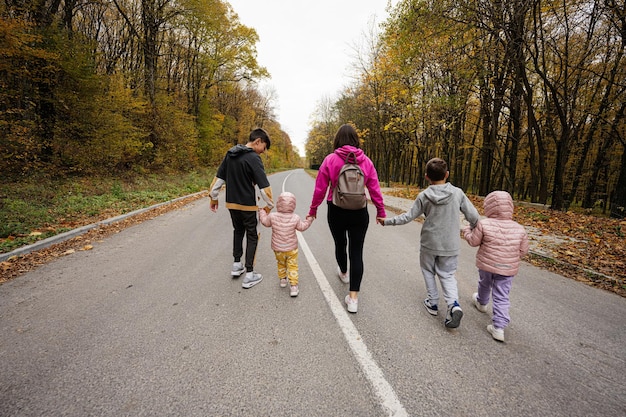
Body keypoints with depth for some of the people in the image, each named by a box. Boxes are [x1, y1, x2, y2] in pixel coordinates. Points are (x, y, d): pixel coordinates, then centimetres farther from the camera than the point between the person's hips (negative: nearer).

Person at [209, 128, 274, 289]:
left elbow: (219, 177, 10)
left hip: (231, 203, 7)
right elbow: (264, 186, -20)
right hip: (247, 205, -7)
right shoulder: (253, 158, -16)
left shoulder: (230, 154, 6)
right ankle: (249, 274, 8)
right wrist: (270, 205, -9)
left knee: (238, 231, 24)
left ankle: (237, 265, 30)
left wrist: (214, 197, 18)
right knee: (252, 236, 5)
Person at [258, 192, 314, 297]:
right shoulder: (295, 218, -16)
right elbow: (302, 227, 0)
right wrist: (309, 220, 16)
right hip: (291, 249, -2)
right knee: (292, 266, 9)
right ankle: (293, 285, 8)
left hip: (278, 249, 2)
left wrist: (262, 212, 21)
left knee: (281, 264, 25)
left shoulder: (272, 216, -15)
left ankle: (282, 279, 42)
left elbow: (265, 222, 5)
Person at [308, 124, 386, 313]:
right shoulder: (366, 161, -3)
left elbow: (320, 189, -6)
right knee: (356, 252, 5)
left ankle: (343, 273, 50)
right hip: (359, 212, 1)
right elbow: (375, 189, -1)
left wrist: (313, 209, 8)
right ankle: (353, 297, 5)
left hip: (336, 211, 0)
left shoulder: (330, 159, -9)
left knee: (340, 244, 23)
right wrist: (381, 212, 10)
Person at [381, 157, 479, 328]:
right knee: (447, 275, 14)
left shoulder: (423, 196, -11)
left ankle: (433, 303, 27)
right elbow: (473, 216, -4)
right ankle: (454, 304, -5)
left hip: (429, 244, -1)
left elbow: (408, 216, -8)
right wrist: (474, 229, 18)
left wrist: (387, 221, 5)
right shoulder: (458, 193, -8)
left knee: (428, 271, 20)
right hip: (450, 245, 1)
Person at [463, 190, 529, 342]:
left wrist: (467, 230, 11)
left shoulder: (484, 224, -18)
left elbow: (473, 241, -7)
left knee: (484, 284, 27)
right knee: (501, 297, 8)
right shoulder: (519, 229, -6)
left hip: (486, 264, -1)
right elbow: (523, 251, 1)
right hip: (508, 269, 1)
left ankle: (482, 302, 53)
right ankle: (499, 327, 5)